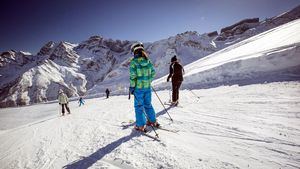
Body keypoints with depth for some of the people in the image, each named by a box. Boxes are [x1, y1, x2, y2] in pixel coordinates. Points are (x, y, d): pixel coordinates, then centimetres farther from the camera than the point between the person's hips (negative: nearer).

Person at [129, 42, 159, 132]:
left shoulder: (134, 61, -12)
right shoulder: (148, 60, 2)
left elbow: (133, 76, -15)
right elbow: (153, 72, 4)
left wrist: (132, 86, -6)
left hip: (139, 87, -5)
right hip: (148, 87, 5)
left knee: (139, 106, 8)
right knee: (148, 104, 19)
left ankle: (141, 125, 14)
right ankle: (153, 121, 29)